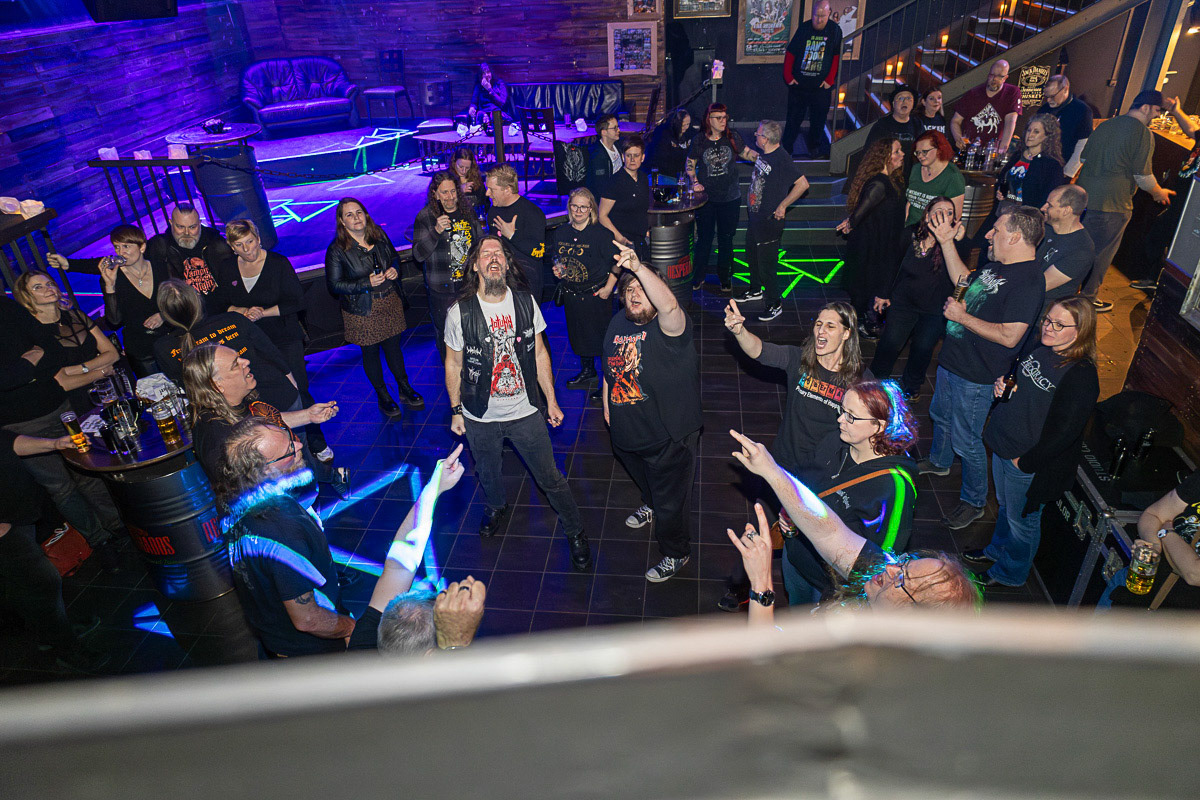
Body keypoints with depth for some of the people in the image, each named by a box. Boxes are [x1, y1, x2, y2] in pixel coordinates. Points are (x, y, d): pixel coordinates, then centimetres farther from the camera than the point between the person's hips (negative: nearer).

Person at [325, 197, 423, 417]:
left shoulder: (379, 235, -1)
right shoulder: (336, 250, -15)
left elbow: (394, 256, 17)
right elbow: (334, 285, -13)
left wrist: (394, 269, -7)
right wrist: (367, 283, -23)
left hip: (390, 301, 4)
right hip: (362, 310, -3)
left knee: (393, 346, 16)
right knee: (371, 352, 11)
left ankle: (404, 390, 34)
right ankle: (382, 395, 30)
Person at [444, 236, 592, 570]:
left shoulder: (526, 302, -8)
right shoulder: (459, 312, -15)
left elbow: (539, 353, 2)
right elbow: (453, 364, -2)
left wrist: (551, 400, 5)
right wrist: (456, 411, 3)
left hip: (526, 412, 0)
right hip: (480, 417, 0)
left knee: (549, 477, 8)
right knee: (487, 472, 24)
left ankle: (575, 533, 29)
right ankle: (497, 507, 57)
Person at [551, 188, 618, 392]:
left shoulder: (600, 234, -14)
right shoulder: (561, 233, 3)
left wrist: (608, 287, -12)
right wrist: (557, 269, -3)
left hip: (597, 295, -5)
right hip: (571, 295, 5)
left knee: (601, 336, 3)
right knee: (579, 334, 17)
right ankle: (588, 373, 36)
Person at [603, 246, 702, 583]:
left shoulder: (669, 327, -24)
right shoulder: (617, 324, -1)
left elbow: (669, 305, -49)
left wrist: (638, 267, -59)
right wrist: (607, 404, 15)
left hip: (668, 439, -6)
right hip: (626, 431, 7)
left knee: (670, 501, 11)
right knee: (643, 480, 34)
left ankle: (676, 553, 35)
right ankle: (650, 505, 67)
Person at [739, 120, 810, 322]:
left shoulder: (782, 159, -23)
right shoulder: (764, 154, 2)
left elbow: (803, 184, -24)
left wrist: (782, 206, -20)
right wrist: (751, 200, 15)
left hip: (769, 221, -9)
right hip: (754, 215, 9)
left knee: (766, 264, -1)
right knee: (752, 254, 24)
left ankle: (774, 304, 14)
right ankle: (756, 290, 46)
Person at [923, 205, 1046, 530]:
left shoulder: (1028, 281, -26)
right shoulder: (998, 265, 4)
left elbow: (1009, 336, -32)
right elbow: (963, 279, 22)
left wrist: (962, 316, -23)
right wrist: (947, 243, 11)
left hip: (975, 377, -10)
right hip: (951, 359, 10)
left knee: (966, 441, 4)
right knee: (940, 417, 29)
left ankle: (974, 501, 24)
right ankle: (939, 462, 55)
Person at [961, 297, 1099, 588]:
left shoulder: (1082, 377, -26)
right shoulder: (1040, 348, -2)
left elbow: (1063, 432, -24)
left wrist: (1025, 462, -18)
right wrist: (1002, 386, -5)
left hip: (1030, 465, -7)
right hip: (1002, 447, 7)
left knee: (1021, 519, 15)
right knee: (1004, 506, 28)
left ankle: (1010, 573, 37)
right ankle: (997, 550, 52)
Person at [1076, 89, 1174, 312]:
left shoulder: (1105, 125, 10)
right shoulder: (1142, 132, -13)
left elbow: (1084, 158, 19)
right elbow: (1143, 175, -12)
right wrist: (1159, 193, 4)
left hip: (1084, 195, 7)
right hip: (1112, 204, -7)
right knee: (1101, 253, 6)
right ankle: (1088, 297, 15)